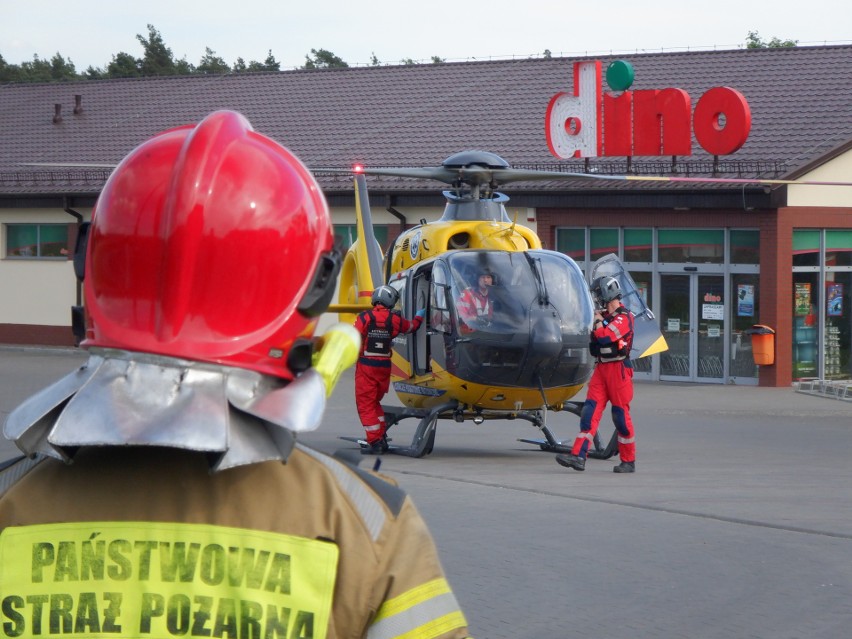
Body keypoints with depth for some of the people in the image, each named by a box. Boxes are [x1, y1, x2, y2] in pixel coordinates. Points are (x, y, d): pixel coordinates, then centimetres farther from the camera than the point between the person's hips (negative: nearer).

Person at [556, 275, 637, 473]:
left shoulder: (624, 317, -11)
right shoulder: (606, 315, 17)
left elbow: (605, 337, -23)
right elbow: (596, 340, 27)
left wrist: (598, 321, -5)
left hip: (618, 369, -8)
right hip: (602, 368, 8)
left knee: (621, 414, -2)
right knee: (590, 411, -3)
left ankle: (629, 461, 9)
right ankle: (578, 456, -10)